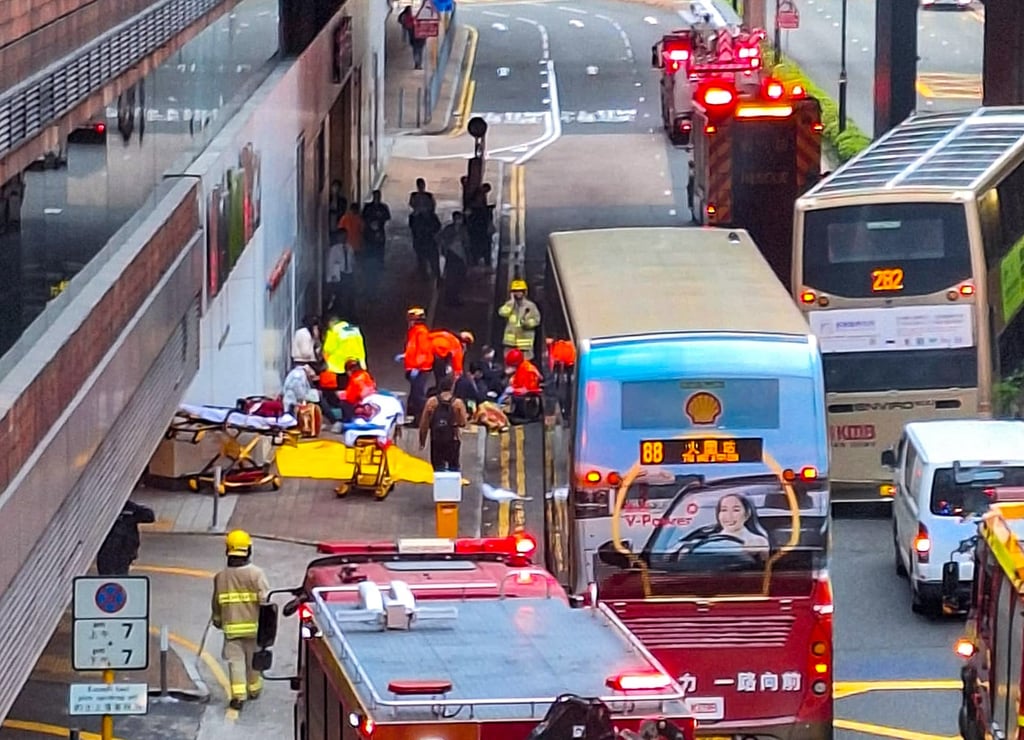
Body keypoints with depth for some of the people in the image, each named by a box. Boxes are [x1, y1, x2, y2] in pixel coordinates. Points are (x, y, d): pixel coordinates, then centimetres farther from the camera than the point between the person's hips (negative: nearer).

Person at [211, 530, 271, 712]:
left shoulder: (220, 577, -2)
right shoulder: (256, 573, -12)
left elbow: (217, 603, 9)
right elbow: (265, 599, -15)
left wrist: (217, 620, 26)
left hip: (231, 626, 1)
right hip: (253, 624, -1)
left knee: (235, 659, 3)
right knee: (253, 659, 16)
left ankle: (238, 695, -8)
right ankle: (254, 689, 32)